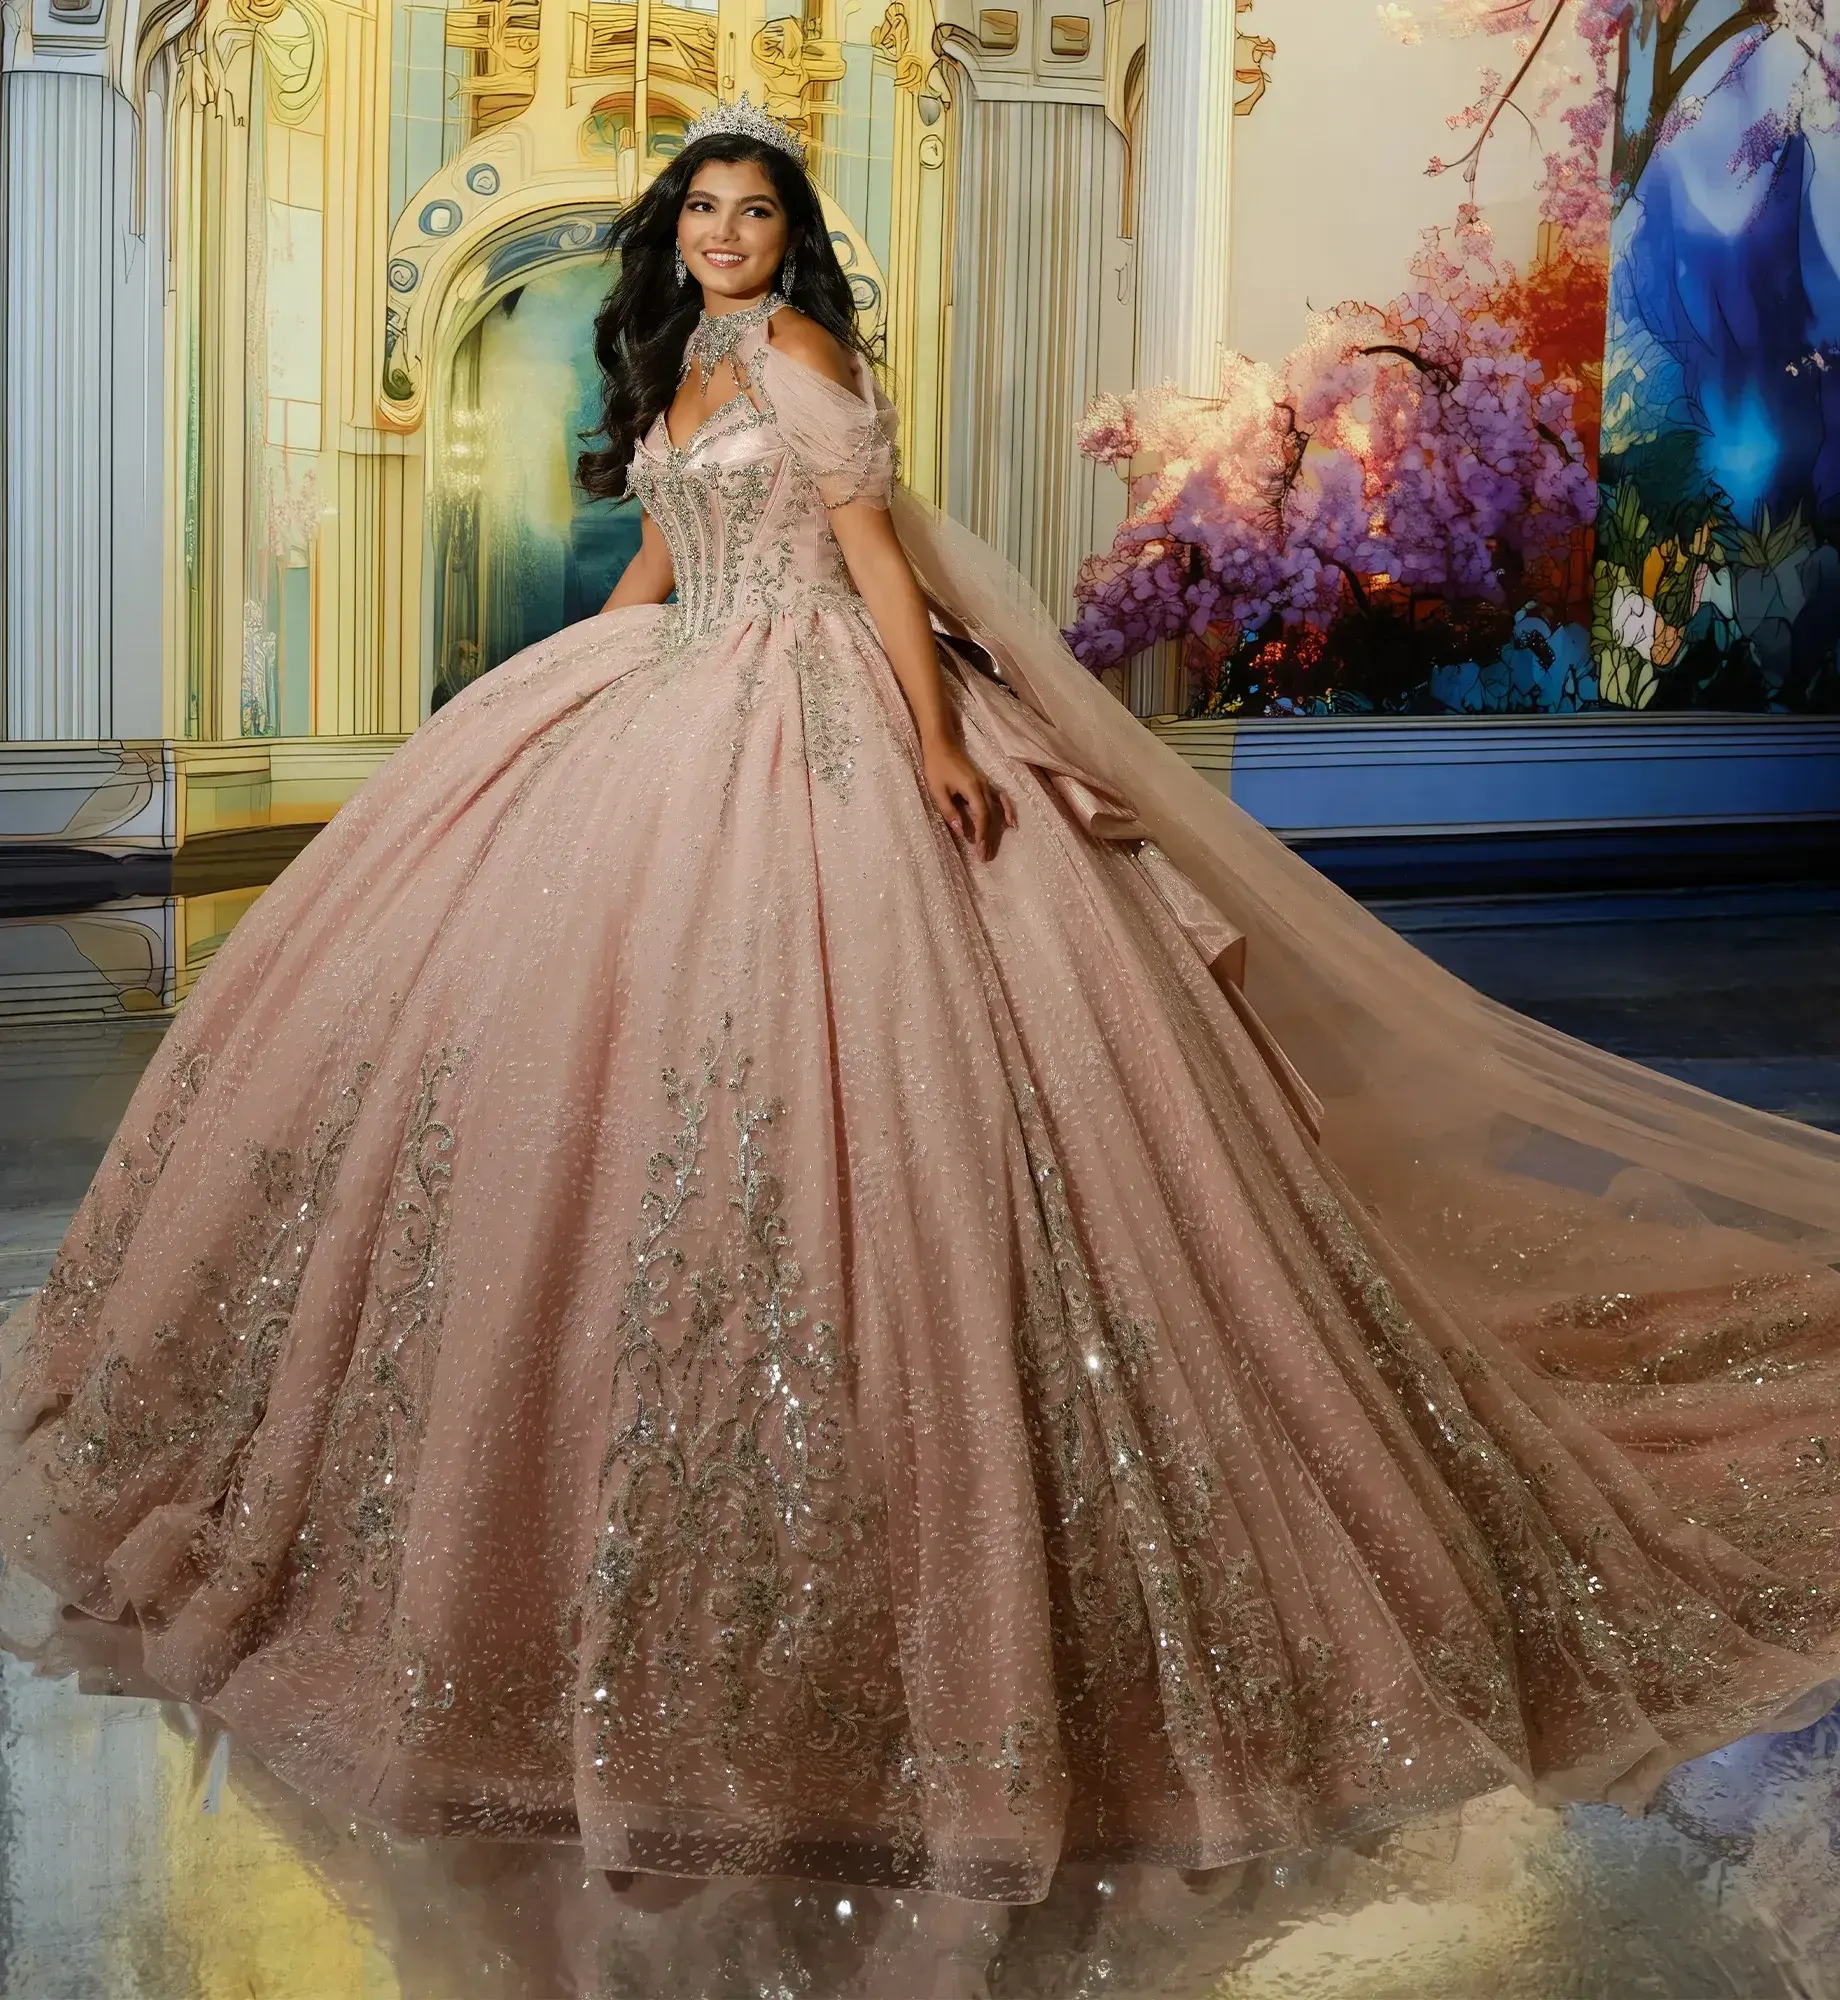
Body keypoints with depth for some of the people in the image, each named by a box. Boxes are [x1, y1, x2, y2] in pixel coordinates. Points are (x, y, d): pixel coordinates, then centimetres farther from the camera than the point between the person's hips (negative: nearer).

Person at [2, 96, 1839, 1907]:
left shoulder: (797, 345, -5)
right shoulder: (674, 366, 18)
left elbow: (875, 543, -12)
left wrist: (937, 738, -20)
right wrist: (537, 705, 28)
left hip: (814, 725, -9)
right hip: (673, 715, 9)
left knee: (812, 1040, -14)